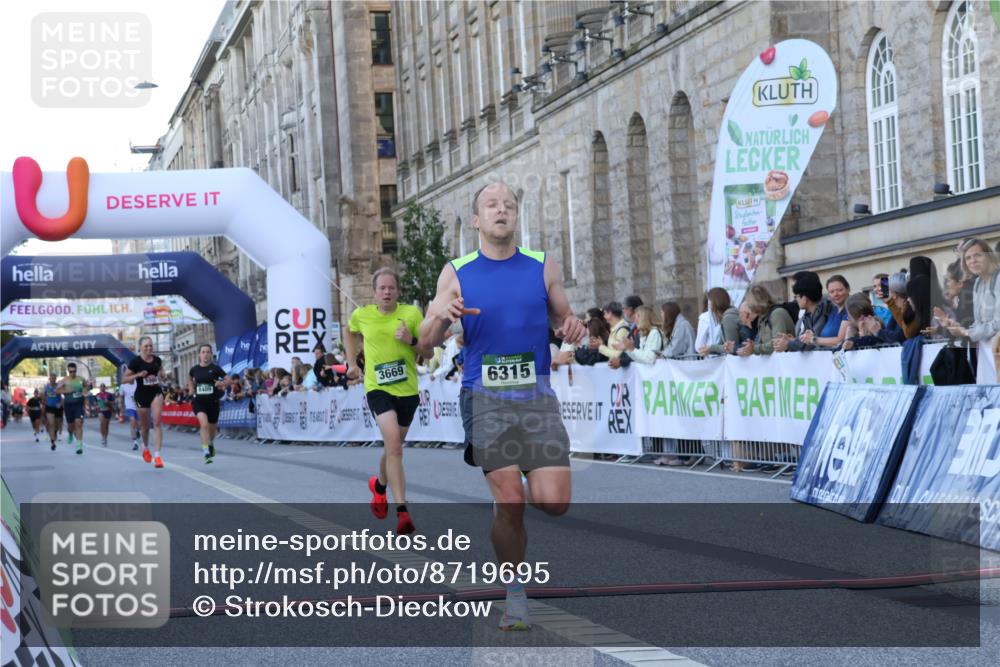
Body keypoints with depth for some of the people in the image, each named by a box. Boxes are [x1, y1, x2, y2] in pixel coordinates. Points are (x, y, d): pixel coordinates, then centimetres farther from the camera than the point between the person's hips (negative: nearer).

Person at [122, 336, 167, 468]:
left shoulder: (157, 360, 2)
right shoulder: (135, 362, -8)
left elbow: (162, 372, 22)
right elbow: (124, 379, -6)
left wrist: (163, 374, -2)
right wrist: (138, 375, -21)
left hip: (156, 392, 1)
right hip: (142, 394, -1)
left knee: (157, 422, -15)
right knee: (145, 425, 11)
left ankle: (158, 455, -17)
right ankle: (145, 447, 43)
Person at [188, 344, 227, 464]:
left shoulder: (215, 368, -6)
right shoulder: (195, 369, 0)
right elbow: (190, 377, 24)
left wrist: (222, 384, -22)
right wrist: (191, 388, 11)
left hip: (213, 401, 1)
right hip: (199, 401, -1)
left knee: (212, 427, 16)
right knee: (204, 424, -23)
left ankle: (211, 444, 49)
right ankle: (206, 451, -23)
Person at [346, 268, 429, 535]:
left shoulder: (412, 313, -3)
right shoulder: (361, 315, 1)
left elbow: (429, 352, 0)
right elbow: (351, 333, 25)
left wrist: (411, 340, -18)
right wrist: (352, 363, 17)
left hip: (407, 390, 2)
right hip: (377, 388, -2)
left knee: (393, 446, 17)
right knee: (393, 442, -23)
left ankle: (379, 485, 50)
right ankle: (402, 511, -26)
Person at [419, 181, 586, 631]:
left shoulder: (543, 268, 8)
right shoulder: (456, 273, 4)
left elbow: (564, 318, 17)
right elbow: (427, 341, 5)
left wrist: (572, 328, -8)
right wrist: (442, 315, -18)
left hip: (537, 395, 2)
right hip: (486, 396, -1)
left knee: (553, 502, -9)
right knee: (509, 503, -9)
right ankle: (515, 598, 9)